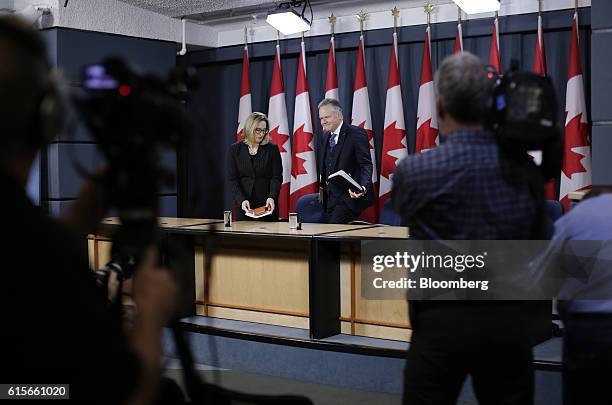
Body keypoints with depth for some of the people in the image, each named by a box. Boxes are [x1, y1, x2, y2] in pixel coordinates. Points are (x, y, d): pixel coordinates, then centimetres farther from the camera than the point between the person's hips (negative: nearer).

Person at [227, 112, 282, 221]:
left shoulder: (272, 149, 2)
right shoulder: (235, 149, 4)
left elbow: (277, 177, -3)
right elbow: (232, 179, 0)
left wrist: (272, 197, -20)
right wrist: (241, 200, -15)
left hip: (267, 205, 0)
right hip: (245, 206, 1)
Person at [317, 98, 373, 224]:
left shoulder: (356, 134, -8)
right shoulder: (324, 138, 15)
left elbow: (366, 165, -15)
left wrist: (363, 187, -30)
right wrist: (322, 187, 14)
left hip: (350, 196, -7)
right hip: (331, 198, 7)